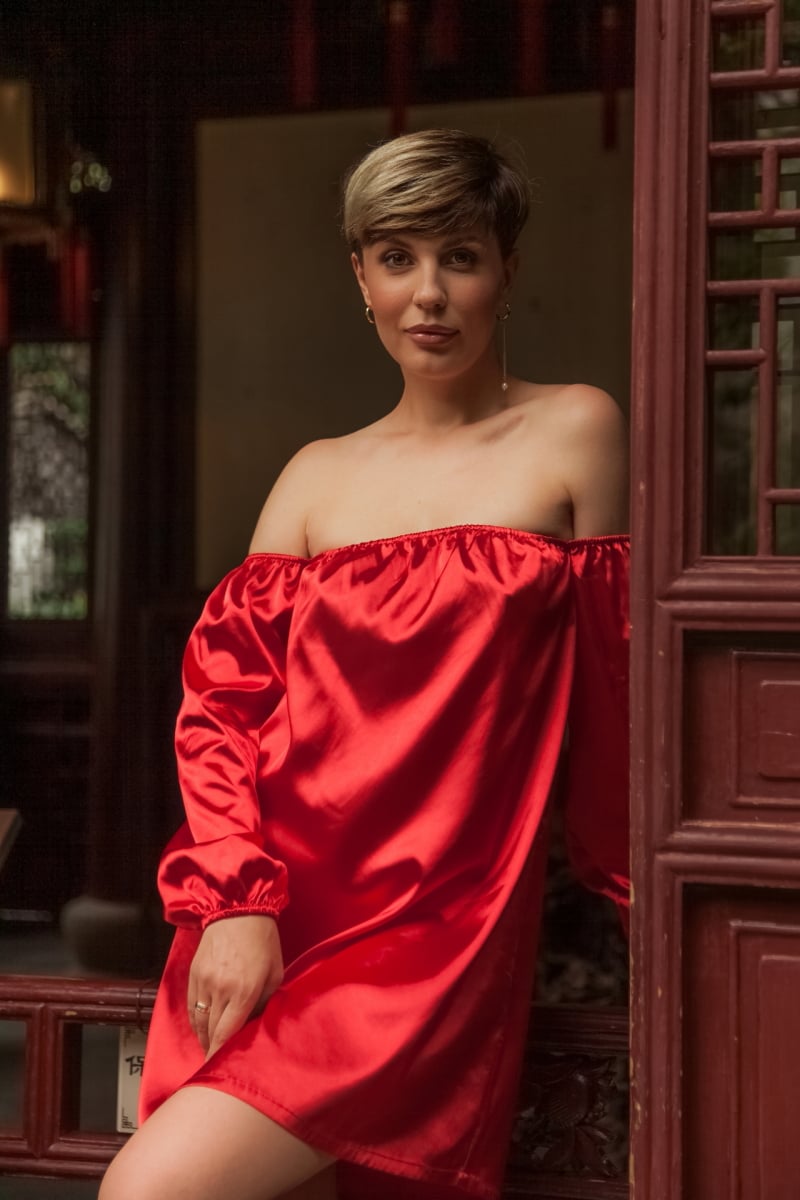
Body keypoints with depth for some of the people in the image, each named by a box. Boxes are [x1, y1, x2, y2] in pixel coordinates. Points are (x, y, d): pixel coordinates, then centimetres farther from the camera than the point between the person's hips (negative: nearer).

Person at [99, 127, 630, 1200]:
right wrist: (235, 900, -8)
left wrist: (630, 888, 13)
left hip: (437, 923, -4)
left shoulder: (573, 432, 4)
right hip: (272, 918, 4)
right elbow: (225, 697, 6)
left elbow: (606, 691, 7)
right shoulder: (317, 477, 14)